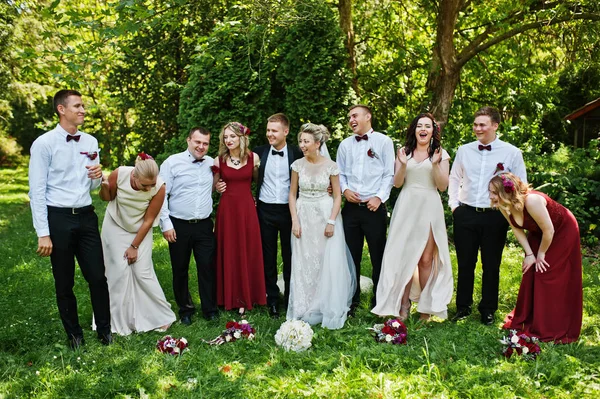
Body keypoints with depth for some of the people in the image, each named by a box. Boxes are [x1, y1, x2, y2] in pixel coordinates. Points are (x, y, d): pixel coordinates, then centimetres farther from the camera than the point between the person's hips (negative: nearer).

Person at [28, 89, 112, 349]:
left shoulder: (91, 142, 7)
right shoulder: (44, 143, -9)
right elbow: (37, 191, -10)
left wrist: (98, 177, -8)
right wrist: (43, 234, -13)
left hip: (86, 216, 4)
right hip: (58, 219, -4)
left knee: (98, 277, 6)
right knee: (64, 283, 10)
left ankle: (105, 329, 23)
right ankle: (74, 334, 27)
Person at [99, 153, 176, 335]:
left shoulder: (159, 187, -28)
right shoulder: (119, 174, -28)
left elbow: (148, 220, -17)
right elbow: (107, 198, -7)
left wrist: (134, 246, -10)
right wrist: (104, 186, -29)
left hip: (140, 230, -1)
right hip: (116, 227, 1)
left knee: (143, 272, -5)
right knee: (120, 271, -4)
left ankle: (161, 315, 13)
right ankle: (122, 322, 9)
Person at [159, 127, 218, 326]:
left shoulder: (212, 164, 8)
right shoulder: (172, 162, -4)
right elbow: (161, 195, -5)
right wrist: (166, 224, -9)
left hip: (204, 225, 2)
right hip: (179, 226, -2)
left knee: (208, 268, 3)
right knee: (180, 270, 9)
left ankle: (210, 309, 18)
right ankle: (185, 310, 25)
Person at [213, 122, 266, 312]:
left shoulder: (253, 157, -1)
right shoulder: (219, 160, 1)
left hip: (247, 208, 0)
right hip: (227, 209, 0)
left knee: (249, 251, 6)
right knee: (229, 252, 6)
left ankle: (248, 296, 19)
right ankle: (231, 296, 19)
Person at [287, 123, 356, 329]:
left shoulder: (330, 166, -6)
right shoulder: (298, 165, 0)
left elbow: (337, 196, -2)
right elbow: (292, 194, 5)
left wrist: (332, 221, -11)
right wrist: (295, 221, -4)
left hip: (326, 215, -2)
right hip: (303, 216, 2)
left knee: (329, 264, 0)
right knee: (303, 264, 6)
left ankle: (329, 310, 16)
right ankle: (305, 310, 19)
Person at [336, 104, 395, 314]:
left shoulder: (384, 142, 1)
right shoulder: (345, 145, 11)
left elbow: (389, 174, -3)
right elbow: (340, 173, 13)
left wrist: (380, 197, -13)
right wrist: (344, 190, -6)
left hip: (374, 208, -3)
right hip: (351, 208, 3)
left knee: (378, 255, 4)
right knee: (351, 255, 8)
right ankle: (352, 299, 21)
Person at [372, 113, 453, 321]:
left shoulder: (440, 154, 7)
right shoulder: (404, 152, 10)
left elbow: (443, 186, 1)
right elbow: (397, 183, 6)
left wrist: (435, 164, -12)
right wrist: (403, 164, -10)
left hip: (429, 208, -1)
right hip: (406, 207, 1)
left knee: (426, 259, -3)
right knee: (404, 256, -1)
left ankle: (425, 306, 11)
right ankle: (403, 305, 8)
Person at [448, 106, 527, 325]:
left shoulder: (511, 153, -1)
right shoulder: (464, 151, 6)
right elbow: (454, 179, 15)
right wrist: (453, 204, 6)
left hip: (495, 217, -2)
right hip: (465, 215, 2)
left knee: (491, 265, 8)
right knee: (465, 263, 10)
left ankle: (488, 310, 23)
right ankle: (463, 306, 24)